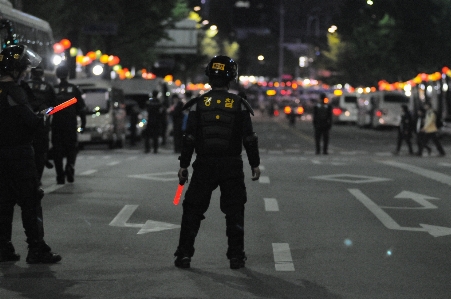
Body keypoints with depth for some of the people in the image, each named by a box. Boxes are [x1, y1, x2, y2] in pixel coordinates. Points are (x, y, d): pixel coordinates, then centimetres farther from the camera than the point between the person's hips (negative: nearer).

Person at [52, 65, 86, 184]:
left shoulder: (53, 89, 2)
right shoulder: (74, 89, 1)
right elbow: (81, 107, -1)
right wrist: (83, 123, 3)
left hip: (56, 125, 0)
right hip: (71, 124, 0)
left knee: (57, 149, 5)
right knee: (71, 148, 9)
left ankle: (60, 175, 0)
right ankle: (70, 166, -16)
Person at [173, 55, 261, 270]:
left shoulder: (198, 104, -2)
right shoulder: (239, 105, -1)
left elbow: (189, 137, -3)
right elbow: (249, 138, 0)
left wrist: (184, 165, 4)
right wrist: (255, 164, 9)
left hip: (204, 166, 0)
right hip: (232, 166, 0)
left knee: (193, 210, 8)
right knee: (234, 211, 9)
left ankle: (184, 254, 5)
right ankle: (236, 256, 8)